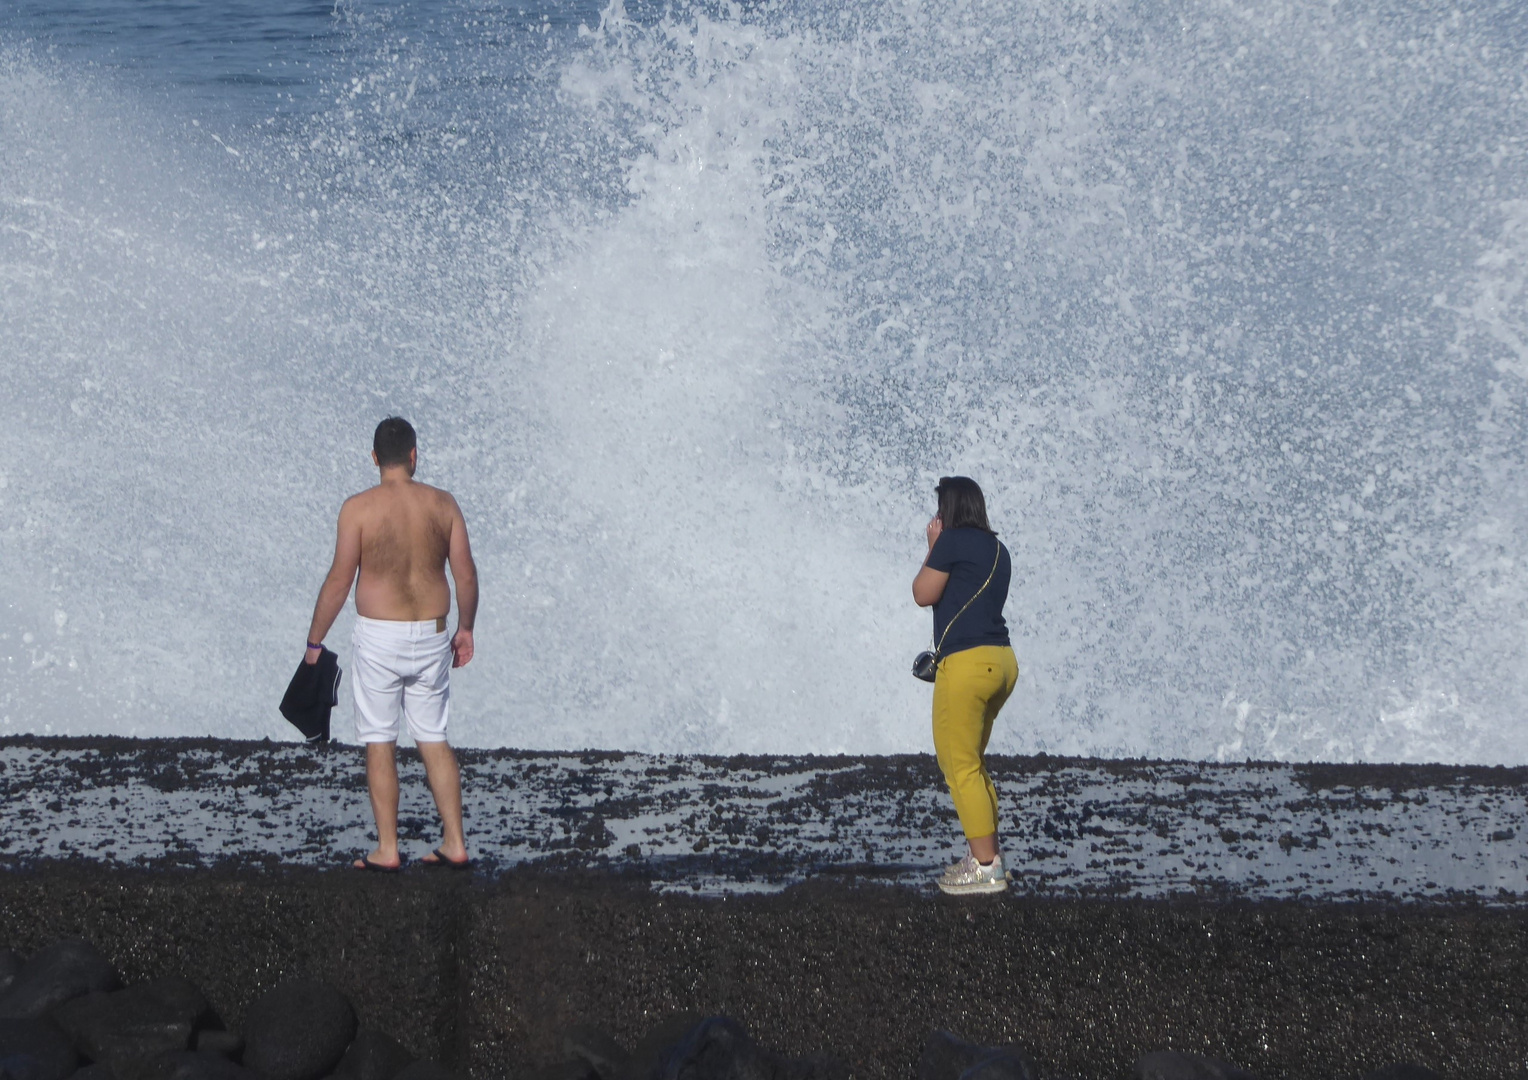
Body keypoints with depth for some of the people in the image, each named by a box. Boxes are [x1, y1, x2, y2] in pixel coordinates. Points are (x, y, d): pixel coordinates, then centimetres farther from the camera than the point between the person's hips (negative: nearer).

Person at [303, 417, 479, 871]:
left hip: (379, 636, -3)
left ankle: (387, 849, 6)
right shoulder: (443, 504, 1)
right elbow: (466, 575, 3)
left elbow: (339, 581, -9)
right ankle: (455, 843, 12)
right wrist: (465, 629, 18)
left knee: (380, 742, 5)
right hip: (431, 637, 3)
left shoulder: (359, 507, -8)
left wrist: (315, 642, 0)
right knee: (435, 740, 12)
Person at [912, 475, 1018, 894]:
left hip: (967, 663, -9)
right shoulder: (997, 550, 17)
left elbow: (924, 594, -1)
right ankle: (986, 851, 22)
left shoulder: (953, 541, -8)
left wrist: (933, 548, 8)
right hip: (1001, 660, 9)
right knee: (971, 764, 19)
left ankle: (986, 867, -8)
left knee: (960, 767, -5)